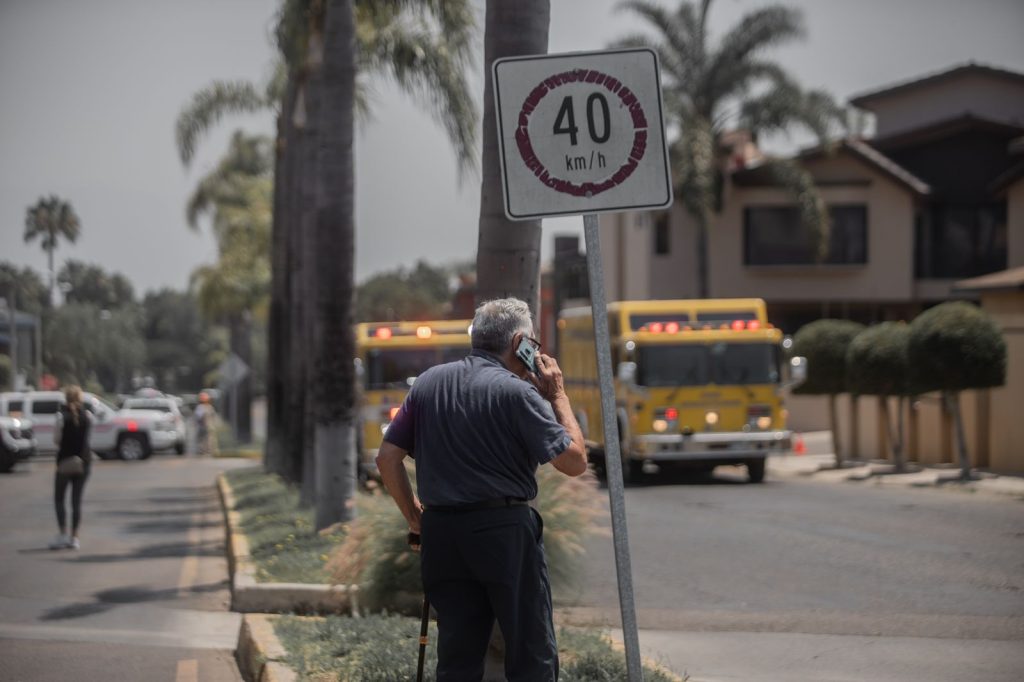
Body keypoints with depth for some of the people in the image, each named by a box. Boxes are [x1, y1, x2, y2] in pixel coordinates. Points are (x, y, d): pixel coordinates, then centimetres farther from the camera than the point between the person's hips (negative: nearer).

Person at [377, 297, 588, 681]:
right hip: (505, 533, -5)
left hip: (442, 532, 5)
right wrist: (558, 395, 2)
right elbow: (575, 461, -8)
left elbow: (388, 458, 8)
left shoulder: (429, 382, 8)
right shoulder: (516, 391, -9)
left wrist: (413, 516, 17)